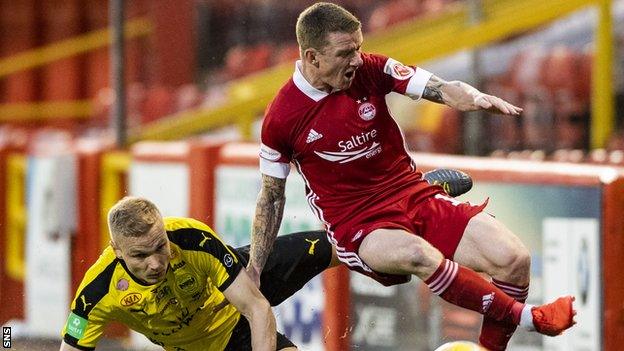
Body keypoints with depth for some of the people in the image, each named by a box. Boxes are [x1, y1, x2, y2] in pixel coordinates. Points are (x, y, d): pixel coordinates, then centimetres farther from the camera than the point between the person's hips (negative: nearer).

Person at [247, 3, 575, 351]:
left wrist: (477, 99, -33)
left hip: (416, 195, 4)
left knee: (514, 258, -16)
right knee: (417, 254, -39)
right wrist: (253, 271, 2)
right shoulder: (282, 118, -7)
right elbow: (272, 196, 4)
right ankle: (526, 316, -31)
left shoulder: (370, 69, -1)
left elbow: (442, 89, -10)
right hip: (356, 226, -4)